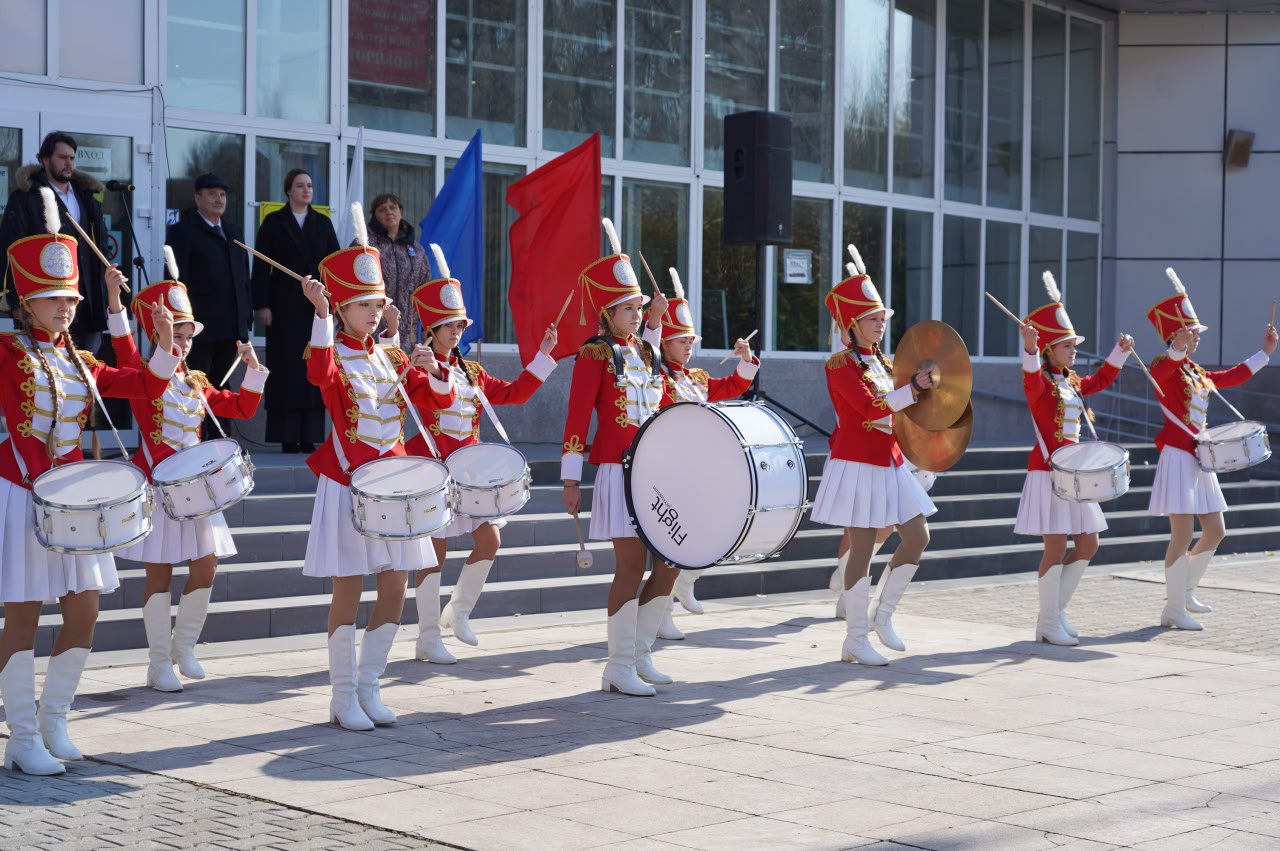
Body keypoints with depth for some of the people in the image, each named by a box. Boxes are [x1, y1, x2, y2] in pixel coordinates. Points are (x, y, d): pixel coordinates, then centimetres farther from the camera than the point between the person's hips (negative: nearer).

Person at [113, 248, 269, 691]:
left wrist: (253, 370, 3)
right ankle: (159, 664, 8)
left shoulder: (197, 384, 12)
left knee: (205, 568, 4)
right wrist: (116, 306, -40)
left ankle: (184, 644, 25)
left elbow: (242, 407, 17)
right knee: (160, 573, -1)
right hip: (157, 486, -6)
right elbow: (126, 354, -27)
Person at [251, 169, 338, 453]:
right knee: (287, 367, -3)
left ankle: (309, 435, 4)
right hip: (285, 304, -3)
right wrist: (262, 305, -9)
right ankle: (288, 436, -1)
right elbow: (261, 266, -1)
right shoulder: (273, 222, 3)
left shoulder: (323, 223, 11)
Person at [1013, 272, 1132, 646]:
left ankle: (1057, 610, 21)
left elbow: (1101, 379, 31)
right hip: (1048, 472, -9)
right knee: (1056, 547, -8)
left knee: (1088, 544, 10)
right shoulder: (1039, 384, -12)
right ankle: (1049, 624, 1)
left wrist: (1120, 352, 20)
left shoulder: (1072, 383, 14)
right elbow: (1031, 377, -36)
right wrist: (1029, 348, -55)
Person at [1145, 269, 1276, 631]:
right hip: (1178, 456, -9)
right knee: (1183, 534, -9)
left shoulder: (1198, 372, 16)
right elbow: (1159, 370, -35)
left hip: (1199, 458, 9)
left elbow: (1233, 376, 29)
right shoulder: (1166, 367, -10)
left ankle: (1185, 590, 29)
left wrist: (1266, 352, 31)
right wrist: (1180, 347, -54)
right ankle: (1175, 610, -1)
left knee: (1215, 531, 12)